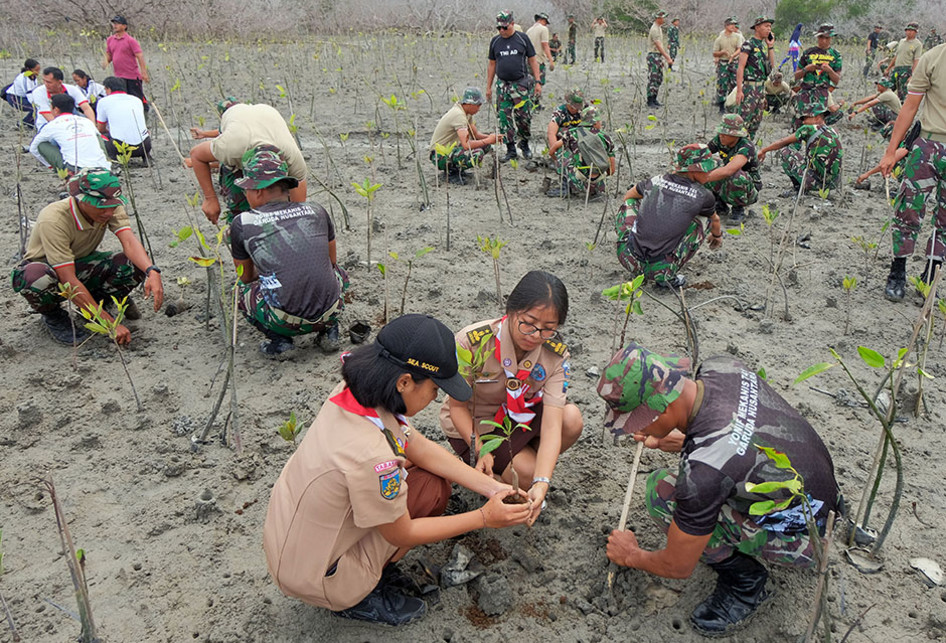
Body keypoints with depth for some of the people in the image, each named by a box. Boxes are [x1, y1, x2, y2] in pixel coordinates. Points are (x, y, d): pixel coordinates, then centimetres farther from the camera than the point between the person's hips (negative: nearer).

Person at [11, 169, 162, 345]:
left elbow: (130, 242, -31)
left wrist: (152, 271, -53)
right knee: (38, 278, -42)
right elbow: (69, 281, -37)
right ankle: (54, 317, -6)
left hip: (80, 263, 4)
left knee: (135, 265, -24)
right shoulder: (53, 220, -34)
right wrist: (110, 323, -40)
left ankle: (92, 305, 4)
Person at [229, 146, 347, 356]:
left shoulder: (242, 223, 3)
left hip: (285, 321, -2)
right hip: (330, 313, 2)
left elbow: (246, 277, 19)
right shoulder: (317, 212, 8)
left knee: (242, 289, 29)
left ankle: (277, 338, 9)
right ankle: (328, 329, 15)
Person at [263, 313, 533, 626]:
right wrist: (484, 517, -11)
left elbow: (421, 448, -1)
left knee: (417, 467, 8)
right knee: (433, 489, -5)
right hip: (313, 580, -7)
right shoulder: (372, 456, -36)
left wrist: (493, 488, -4)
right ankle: (358, 597, 4)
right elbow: (402, 535, -18)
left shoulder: (354, 392, -12)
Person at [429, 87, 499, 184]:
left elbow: (476, 134, 12)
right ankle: (452, 171, -8)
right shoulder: (458, 115, -25)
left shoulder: (467, 112, 4)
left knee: (486, 146, 5)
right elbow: (466, 145, -34)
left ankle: (456, 167, 11)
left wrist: (492, 137, -7)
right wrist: (488, 140, -22)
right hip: (440, 155, -10)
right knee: (477, 154, -30)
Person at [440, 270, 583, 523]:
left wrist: (541, 482, -42)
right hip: (473, 426, -3)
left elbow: (552, 423, -29)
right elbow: (458, 406, -18)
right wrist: (481, 450, -32)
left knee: (572, 419, -26)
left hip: (520, 415, 4)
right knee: (527, 475, -26)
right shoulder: (472, 341, -30)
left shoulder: (556, 354, -21)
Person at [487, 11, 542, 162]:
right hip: (502, 85, 2)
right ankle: (511, 150, 8)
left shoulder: (522, 38, 1)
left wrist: (537, 82, -2)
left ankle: (524, 144, 18)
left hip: (522, 83, -2)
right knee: (504, 117, 0)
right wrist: (488, 87, 11)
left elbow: (532, 61, 4)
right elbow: (492, 64, 14)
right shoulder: (495, 41, 8)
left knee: (524, 116, -4)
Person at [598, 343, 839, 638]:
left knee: (662, 491, -18)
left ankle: (743, 581, 0)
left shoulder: (703, 469, -35)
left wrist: (631, 556, 2)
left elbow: (678, 567, -17)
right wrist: (666, 440, 15)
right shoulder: (719, 366, -14)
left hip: (799, 538, -8)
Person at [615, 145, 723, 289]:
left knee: (629, 203, 24)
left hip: (628, 260, 3)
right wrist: (717, 236, 47)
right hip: (659, 269, -3)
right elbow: (715, 220, 23)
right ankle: (667, 277, 10)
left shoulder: (655, 181, 5)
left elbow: (628, 196, 28)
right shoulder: (703, 196, -2)